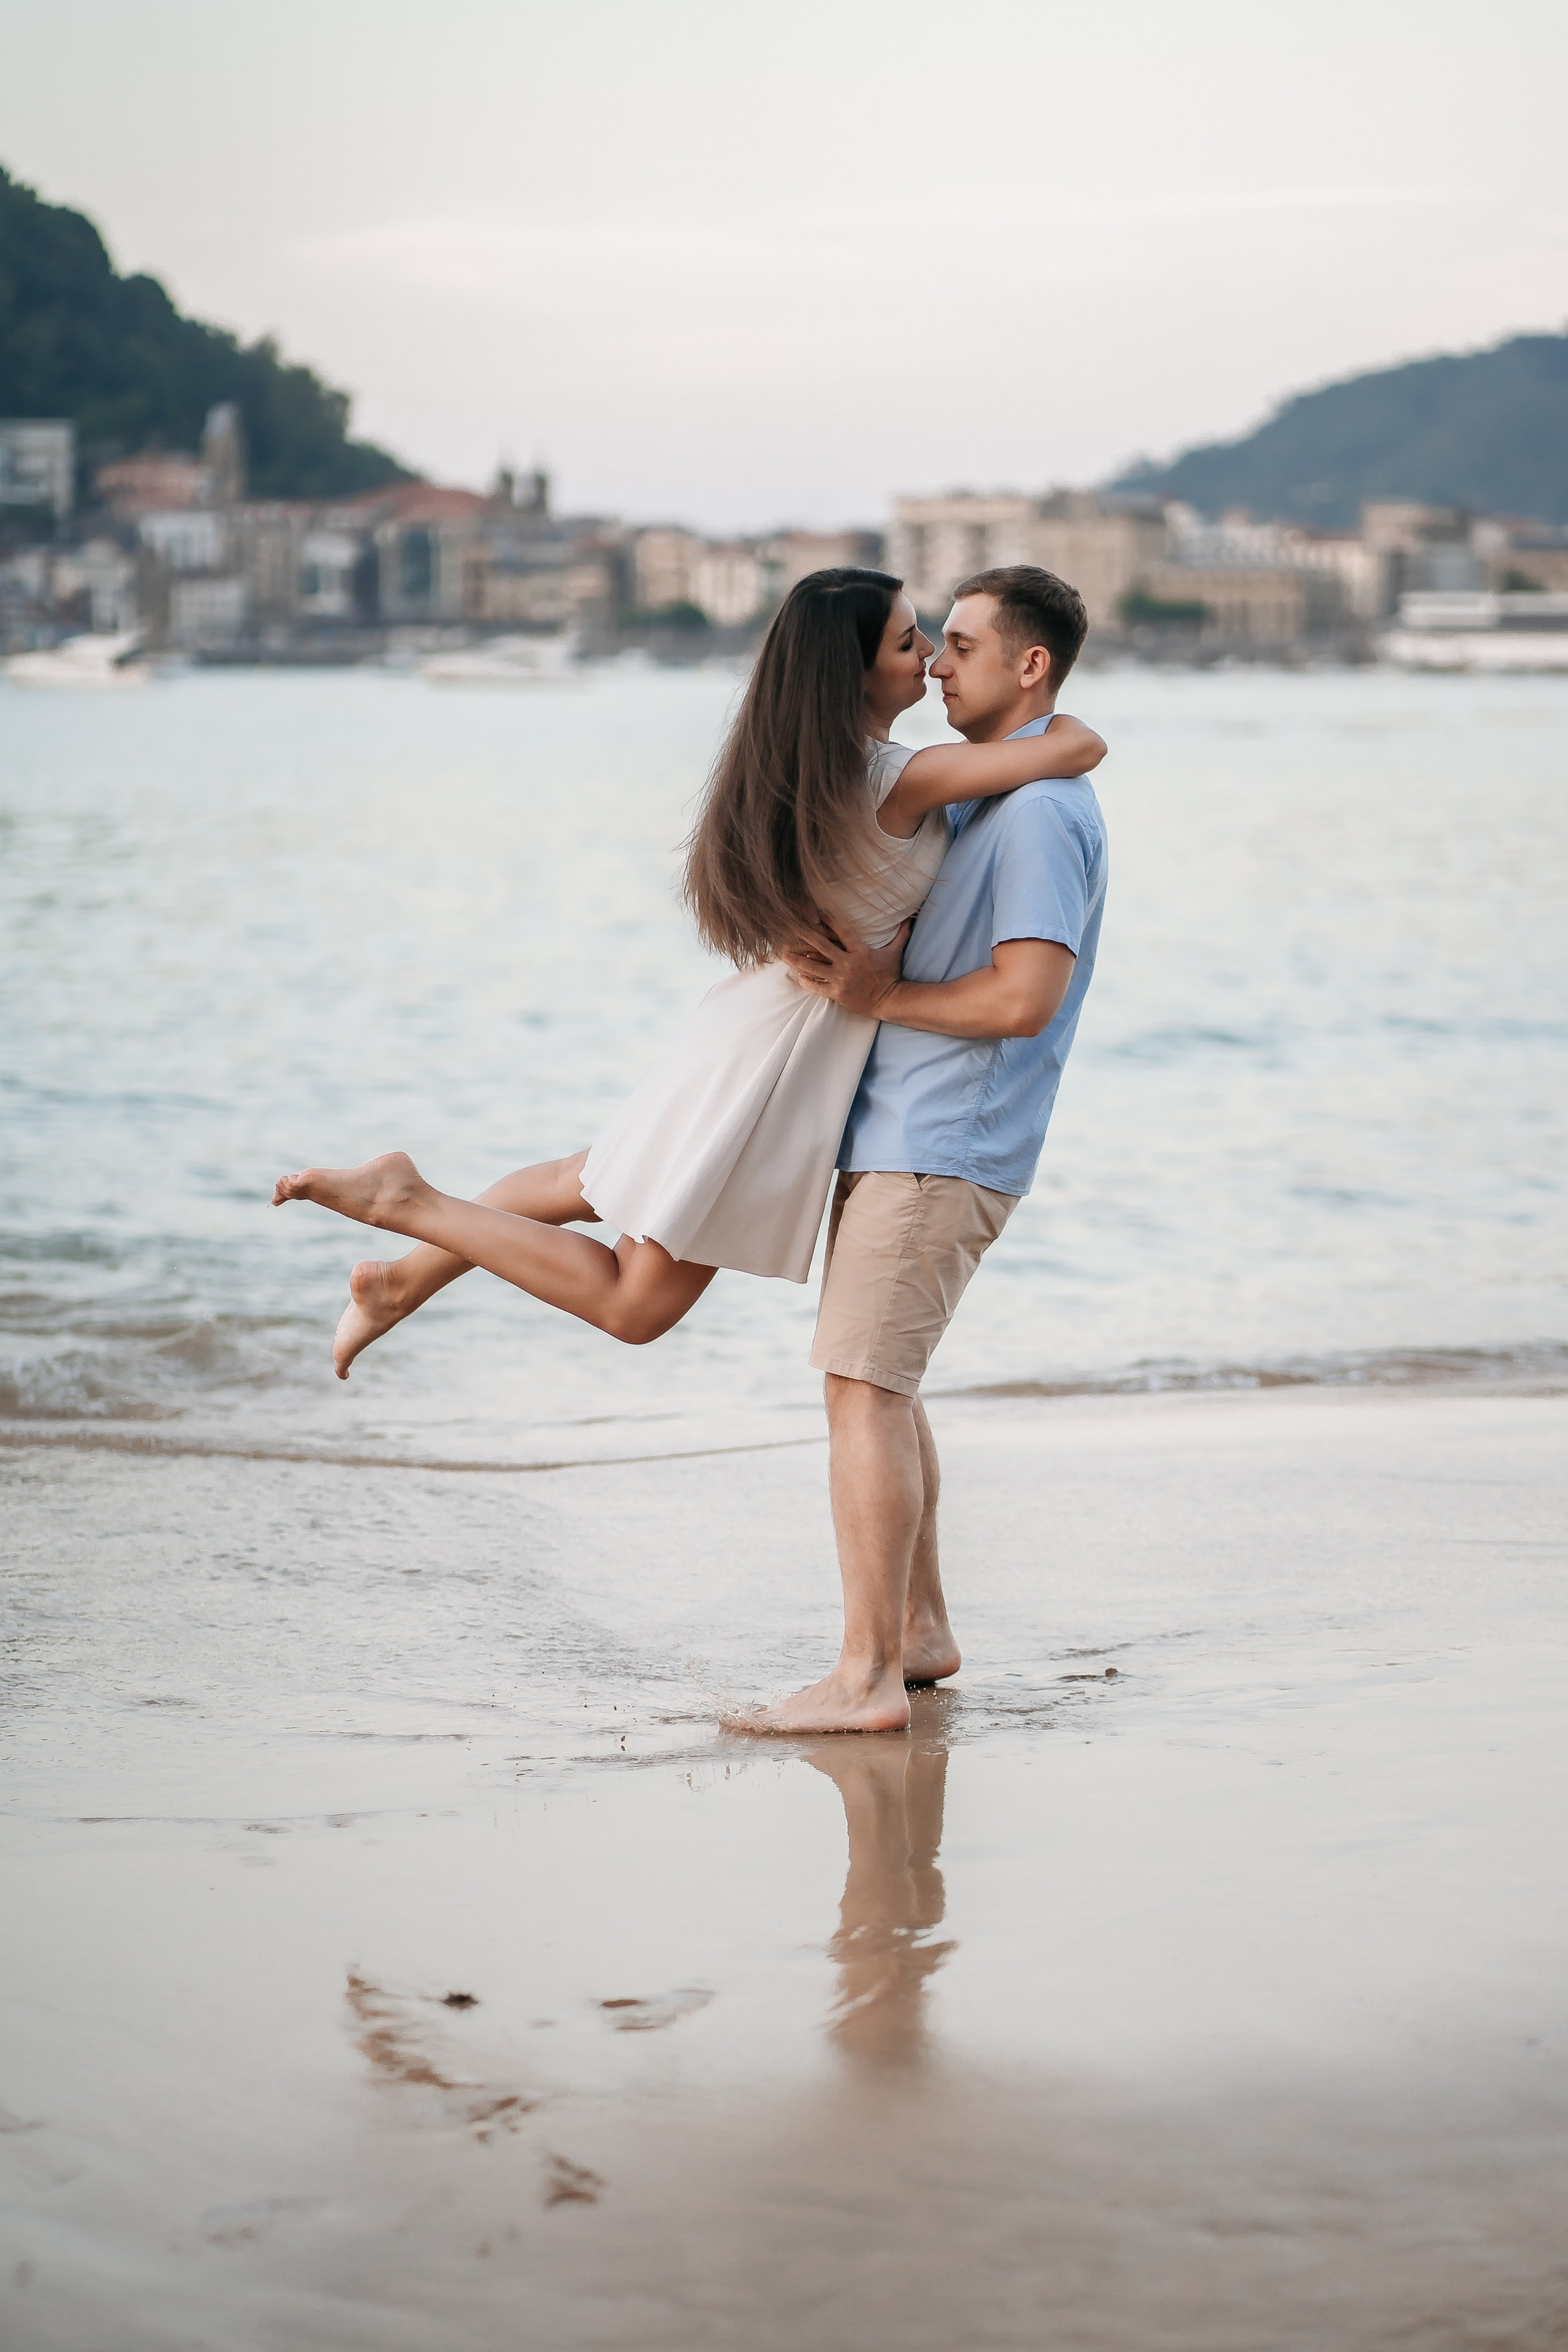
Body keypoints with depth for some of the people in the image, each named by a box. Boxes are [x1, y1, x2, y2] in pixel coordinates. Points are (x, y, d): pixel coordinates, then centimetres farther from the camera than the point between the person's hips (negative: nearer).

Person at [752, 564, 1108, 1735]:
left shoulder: (1043, 810, -15)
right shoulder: (984, 795, 18)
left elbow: (1026, 998, -24)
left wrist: (883, 996, -13)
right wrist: (844, 956, 4)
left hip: (939, 1151, -10)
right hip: (902, 1135, 10)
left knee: (863, 1384, -12)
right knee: (880, 1385, 15)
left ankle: (867, 1676, -12)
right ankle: (920, 1631, 23)